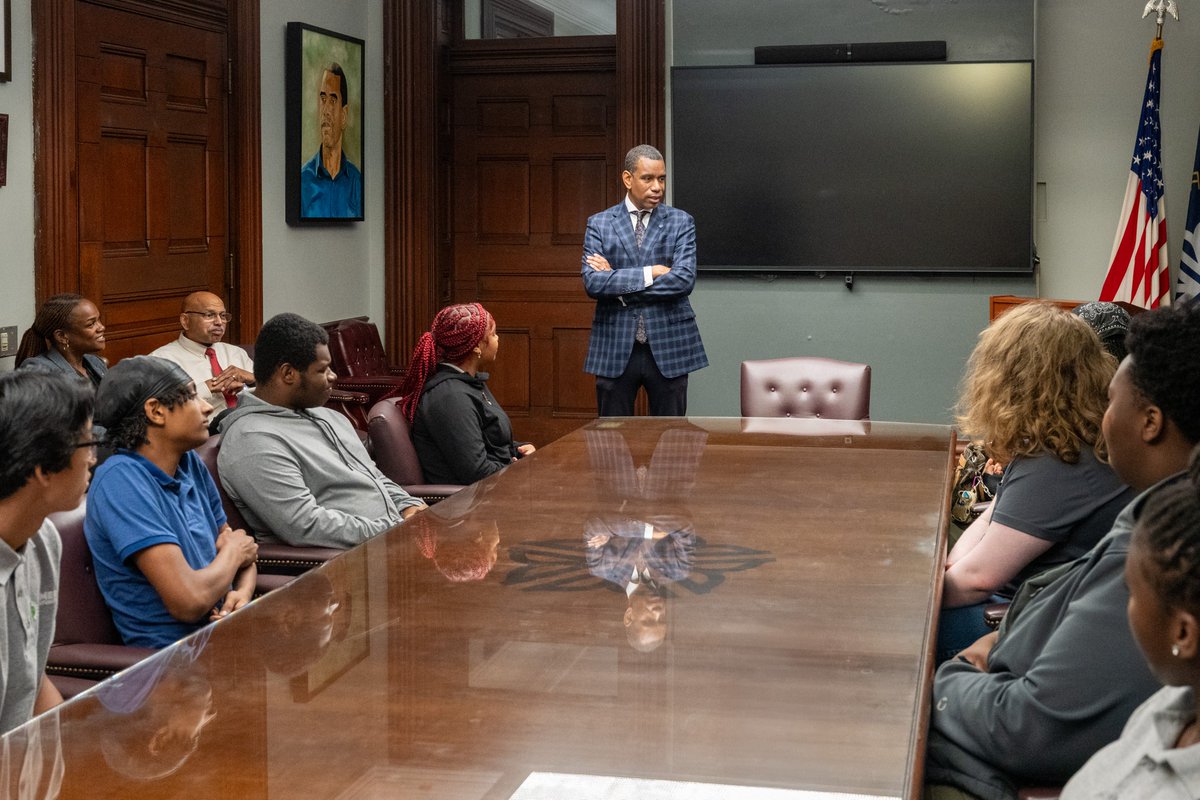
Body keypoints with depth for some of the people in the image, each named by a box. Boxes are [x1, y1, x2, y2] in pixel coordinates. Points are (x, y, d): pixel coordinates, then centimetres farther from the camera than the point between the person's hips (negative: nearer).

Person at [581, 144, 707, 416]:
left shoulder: (681, 222, 3)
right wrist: (649, 272, -15)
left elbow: (684, 279, -11)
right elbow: (592, 283, -9)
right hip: (615, 347, 0)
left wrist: (618, 282, -10)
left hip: (668, 346, 0)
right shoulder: (599, 224, 4)